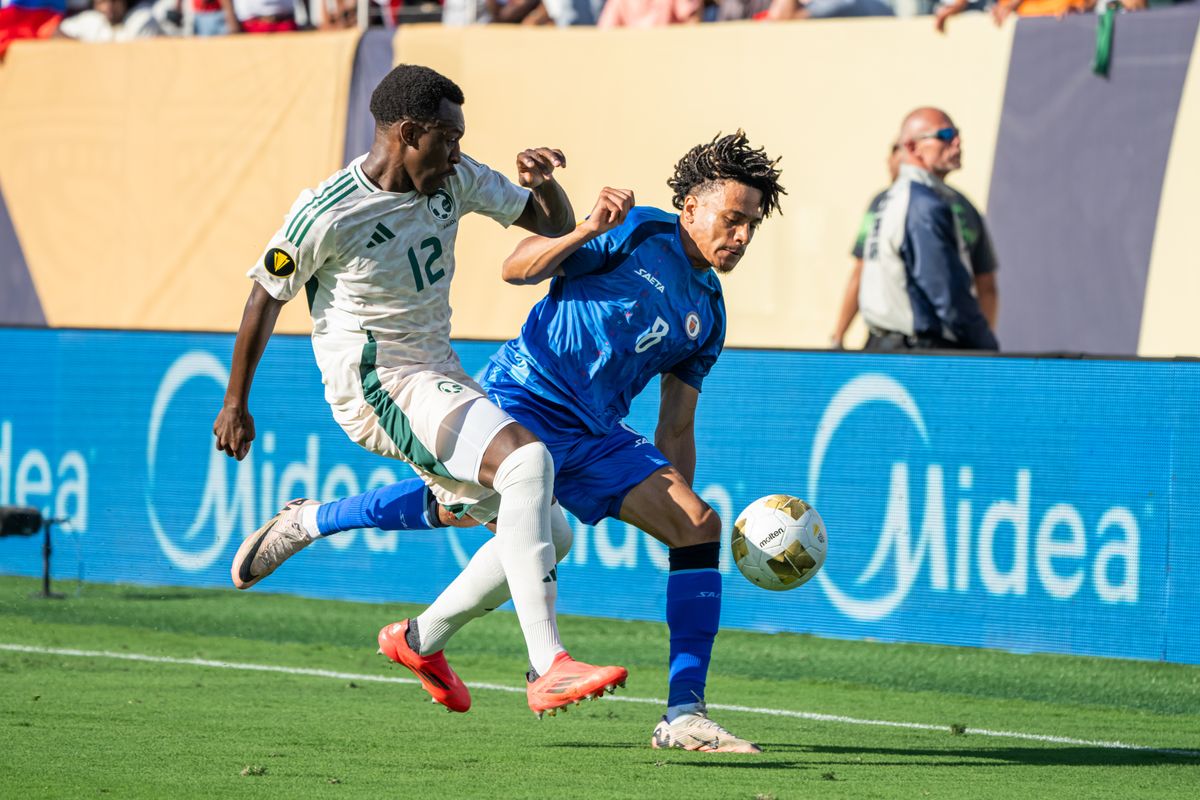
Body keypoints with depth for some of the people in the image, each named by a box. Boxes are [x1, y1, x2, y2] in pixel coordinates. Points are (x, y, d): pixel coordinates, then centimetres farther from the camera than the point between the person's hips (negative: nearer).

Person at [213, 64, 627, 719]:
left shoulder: (457, 179, 2)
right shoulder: (326, 214, -16)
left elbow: (556, 225, 11)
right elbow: (265, 298, -3)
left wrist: (542, 182, -13)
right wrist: (235, 404, 5)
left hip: (440, 378, 9)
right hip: (375, 386, -9)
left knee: (543, 531, 8)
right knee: (527, 460, -29)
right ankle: (548, 670, -35)